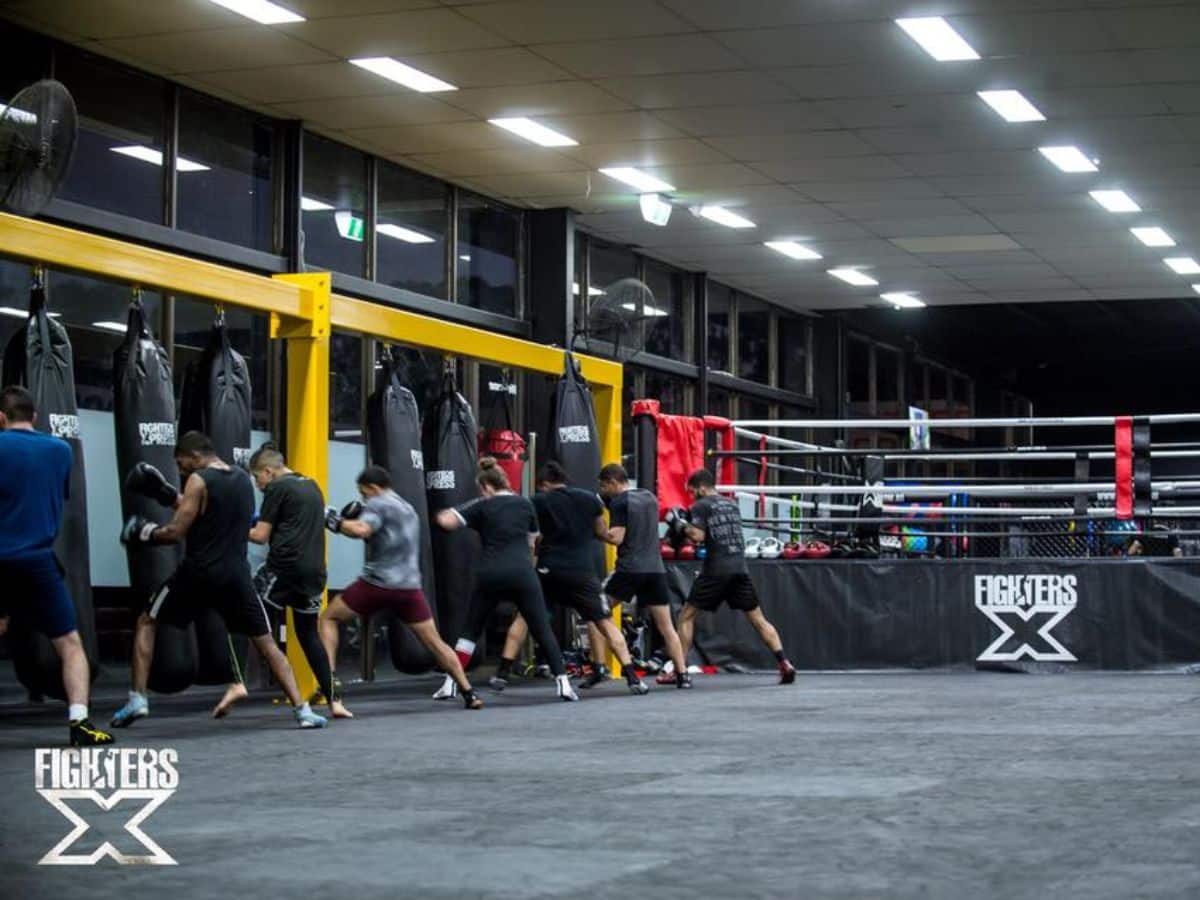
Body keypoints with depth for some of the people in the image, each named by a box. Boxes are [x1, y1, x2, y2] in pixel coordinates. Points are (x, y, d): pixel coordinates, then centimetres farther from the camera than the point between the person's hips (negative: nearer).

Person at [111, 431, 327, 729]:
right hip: (235, 575, 5)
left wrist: (145, 533, 7)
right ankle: (302, 710, -3)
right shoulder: (244, 480, 14)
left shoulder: (198, 481, -7)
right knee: (265, 641, 8)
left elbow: (175, 532, -11)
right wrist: (167, 494, 21)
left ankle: (137, 699, 4)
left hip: (198, 573, -5)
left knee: (146, 623, 14)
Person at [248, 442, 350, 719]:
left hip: (283, 567, -7)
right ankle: (334, 701, 11)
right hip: (314, 571, 7)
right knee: (309, 634, 16)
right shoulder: (312, 486, 20)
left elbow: (261, 536, -4)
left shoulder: (277, 489, -3)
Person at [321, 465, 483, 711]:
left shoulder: (378, 504, -3)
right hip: (409, 587, 6)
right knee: (434, 641, 11)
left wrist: (335, 521, -6)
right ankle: (469, 693, 7)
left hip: (378, 584, -6)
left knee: (328, 618, 11)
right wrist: (359, 517, 23)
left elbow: (361, 530, -22)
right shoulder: (408, 509, 24)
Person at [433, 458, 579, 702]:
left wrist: (442, 514, 18)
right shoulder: (525, 504, 13)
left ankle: (450, 684, 8)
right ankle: (562, 681, -3)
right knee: (542, 629, 6)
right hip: (523, 573, 0)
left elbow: (447, 521, -1)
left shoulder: (482, 507, 6)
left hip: (490, 574, 0)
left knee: (471, 629, 13)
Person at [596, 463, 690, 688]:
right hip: (655, 568, 6)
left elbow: (616, 538, -13)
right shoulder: (650, 497, 15)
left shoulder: (619, 502, -6)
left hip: (629, 568, -6)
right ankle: (683, 674, -1)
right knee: (666, 625, 7)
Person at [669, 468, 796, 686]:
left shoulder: (701, 506, 0)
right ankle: (784, 663, -8)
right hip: (740, 569, 5)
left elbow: (698, 536, -12)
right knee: (758, 619, 6)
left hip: (716, 571, -5)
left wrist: (681, 526, 6)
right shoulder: (732, 505, 20)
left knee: (686, 616, 7)